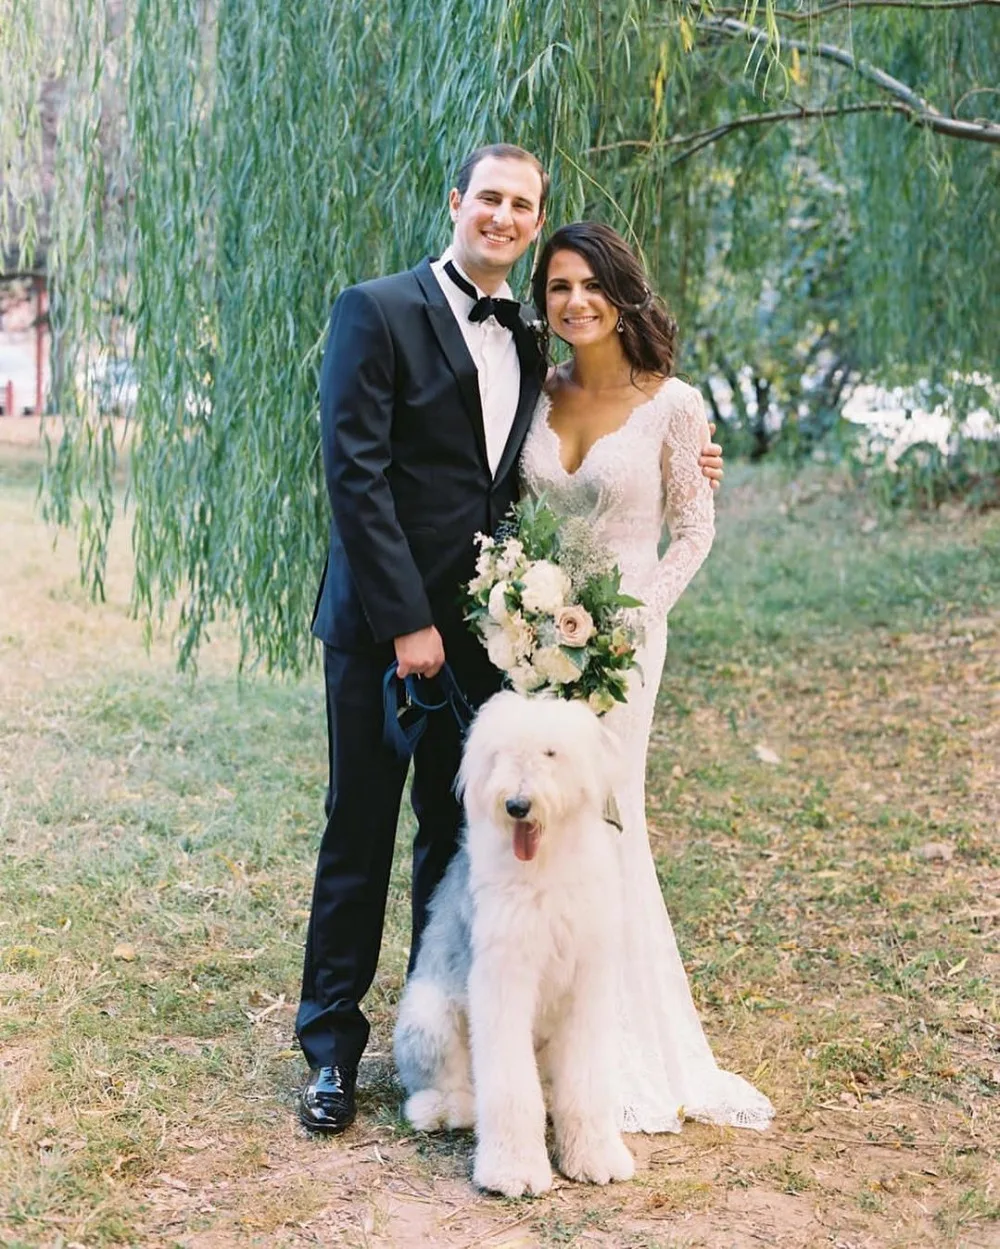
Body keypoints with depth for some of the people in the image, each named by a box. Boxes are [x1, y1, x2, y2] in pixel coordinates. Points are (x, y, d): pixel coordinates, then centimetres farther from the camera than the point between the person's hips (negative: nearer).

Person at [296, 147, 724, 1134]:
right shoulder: (377, 311, -6)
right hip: (382, 625, -5)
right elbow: (355, 472, -13)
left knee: (461, 834, 13)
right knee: (361, 832, 4)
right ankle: (332, 1045, 17)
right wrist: (406, 620, -17)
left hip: (482, 629, 6)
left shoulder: (526, 341, 13)